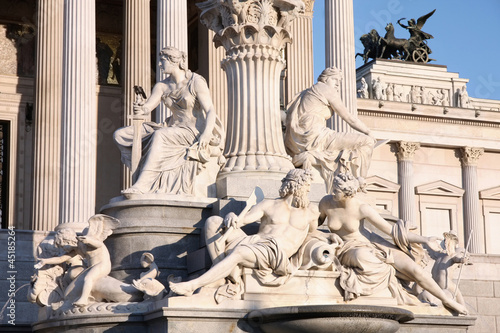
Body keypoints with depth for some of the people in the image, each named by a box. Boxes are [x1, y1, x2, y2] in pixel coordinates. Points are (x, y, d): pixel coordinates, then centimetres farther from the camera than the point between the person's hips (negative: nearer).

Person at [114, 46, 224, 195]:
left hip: (195, 133, -7)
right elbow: (147, 107, -2)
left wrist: (205, 134, -31)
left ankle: (142, 184, -42)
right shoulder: (162, 86, 9)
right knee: (121, 135, -6)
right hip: (174, 129, 7)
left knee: (159, 135, -39)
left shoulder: (196, 82, -8)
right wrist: (140, 109, -27)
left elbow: (210, 111, -14)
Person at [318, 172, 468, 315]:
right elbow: (317, 222, 13)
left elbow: (391, 230, -16)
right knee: (362, 256, -41)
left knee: (412, 266, -10)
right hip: (348, 250, 0)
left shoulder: (362, 209, -20)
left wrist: (425, 240, -18)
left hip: (368, 244, 1)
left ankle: (447, 300, 8)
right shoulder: (326, 202, -14)